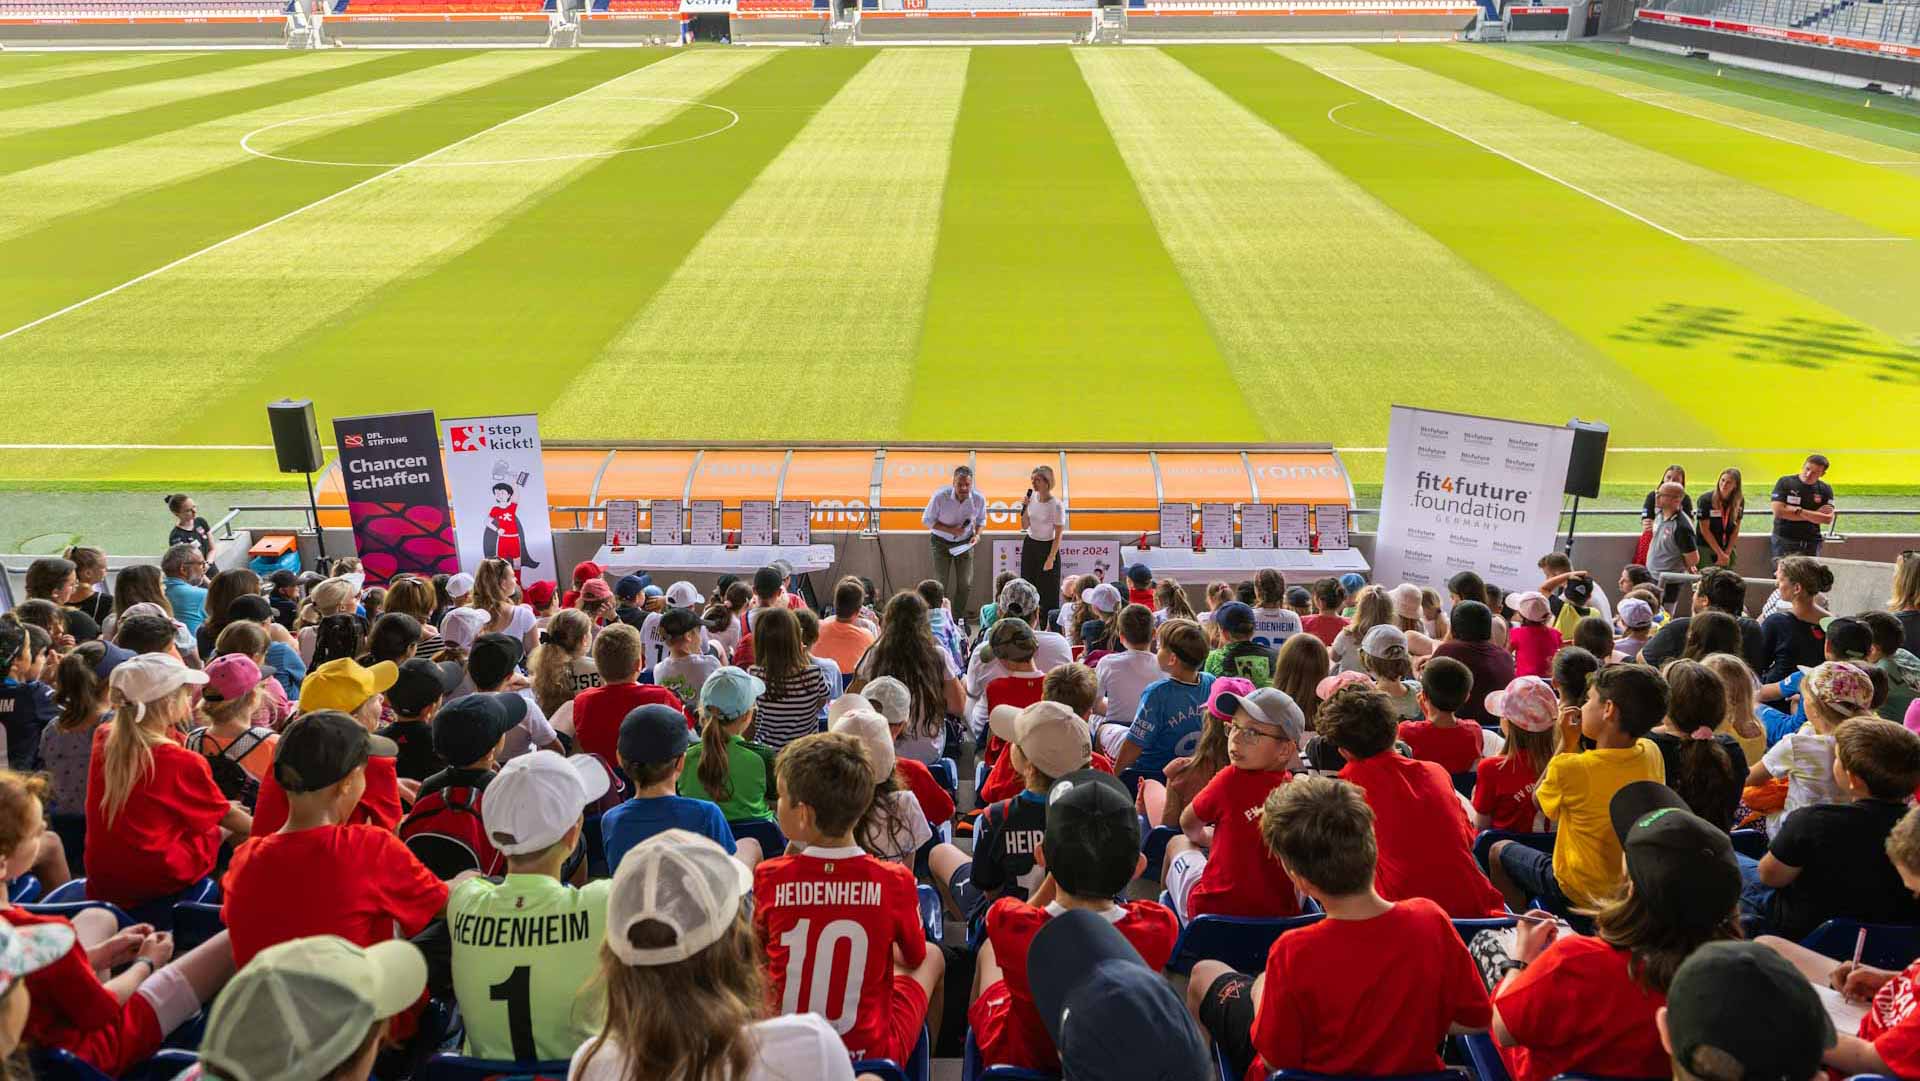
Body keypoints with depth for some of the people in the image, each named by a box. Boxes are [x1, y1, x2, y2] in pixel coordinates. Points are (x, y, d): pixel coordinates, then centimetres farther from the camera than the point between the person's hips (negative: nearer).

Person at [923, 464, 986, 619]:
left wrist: (977, 534, -16)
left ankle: (959, 617, 21)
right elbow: (927, 520, -13)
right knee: (941, 583, -2)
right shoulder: (940, 496, -26)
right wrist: (950, 530, -24)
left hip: (965, 542, 2)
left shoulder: (979, 499, -18)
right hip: (942, 542, -2)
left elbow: (981, 519, 4)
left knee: (965, 583, 3)